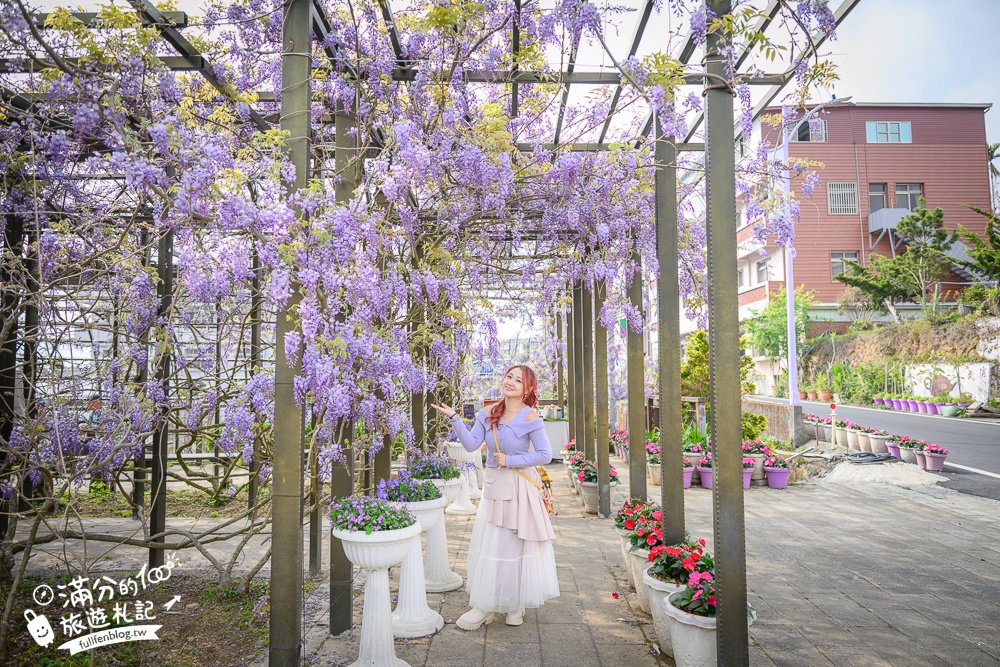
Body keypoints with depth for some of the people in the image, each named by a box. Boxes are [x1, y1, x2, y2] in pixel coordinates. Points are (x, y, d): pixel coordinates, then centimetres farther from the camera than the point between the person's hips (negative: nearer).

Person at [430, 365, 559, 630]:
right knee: (488, 544, 10)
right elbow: (471, 444, -7)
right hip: (493, 486, 5)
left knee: (518, 545, 7)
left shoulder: (530, 417, -12)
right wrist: (454, 418, -16)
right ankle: (484, 606, 22)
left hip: (519, 487, -5)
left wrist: (510, 461, -16)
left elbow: (545, 455, -14)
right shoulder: (489, 413, 1)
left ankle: (516, 603, 24)